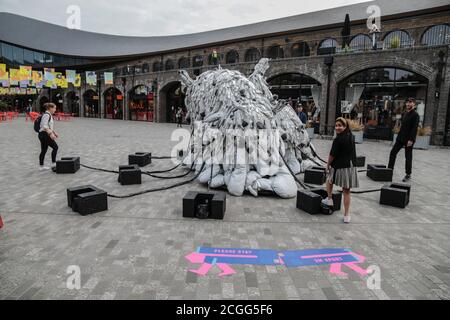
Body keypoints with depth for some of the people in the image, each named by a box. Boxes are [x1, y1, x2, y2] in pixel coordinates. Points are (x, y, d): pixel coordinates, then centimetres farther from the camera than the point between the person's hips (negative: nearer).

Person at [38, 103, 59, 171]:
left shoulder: (49, 115, 17)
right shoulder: (46, 115, -14)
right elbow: (44, 126, -23)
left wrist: (54, 132, 23)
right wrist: (50, 133, -27)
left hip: (44, 135, 10)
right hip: (44, 134, -10)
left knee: (44, 150, 12)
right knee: (55, 147, -9)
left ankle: (41, 166, 18)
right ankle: (53, 164, -7)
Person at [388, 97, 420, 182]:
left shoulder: (415, 115, -10)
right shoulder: (405, 114, 14)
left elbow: (415, 128, -17)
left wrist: (411, 140, -23)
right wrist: (399, 136, 14)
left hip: (409, 140, -7)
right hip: (400, 138, 7)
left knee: (408, 157, 1)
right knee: (393, 152, 4)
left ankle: (408, 175, 11)